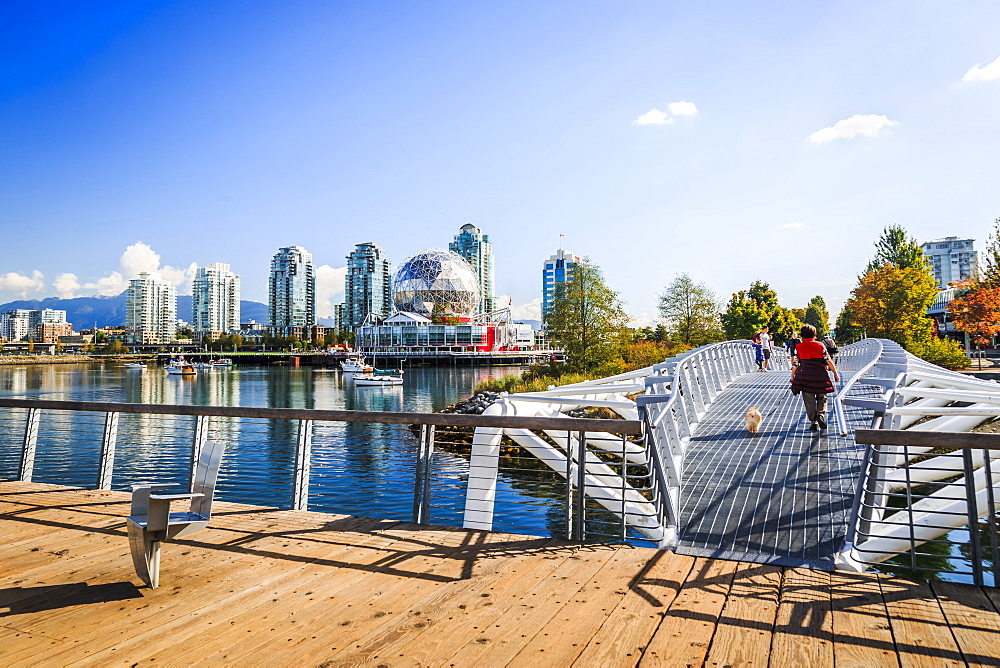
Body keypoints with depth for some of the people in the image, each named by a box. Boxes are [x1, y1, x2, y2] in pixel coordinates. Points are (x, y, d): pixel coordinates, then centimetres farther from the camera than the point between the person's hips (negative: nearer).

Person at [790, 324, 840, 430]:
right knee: (822, 397, 14)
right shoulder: (820, 346, 1)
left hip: (805, 377, 0)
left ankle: (813, 422, 6)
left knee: (809, 401, 6)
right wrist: (835, 373, 10)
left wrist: (792, 377, 9)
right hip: (820, 376, 0)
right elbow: (828, 361, 1)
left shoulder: (798, 347, 1)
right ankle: (821, 414, -10)